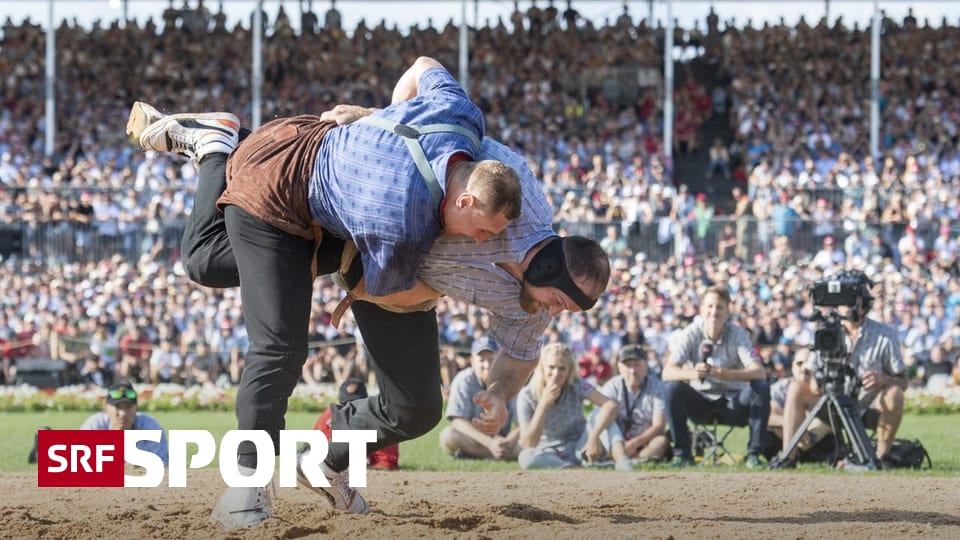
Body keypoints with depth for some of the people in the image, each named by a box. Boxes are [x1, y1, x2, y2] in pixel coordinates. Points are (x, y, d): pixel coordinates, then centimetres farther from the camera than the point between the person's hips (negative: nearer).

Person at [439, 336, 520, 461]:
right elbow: (458, 421, -22)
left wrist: (509, 442, -32)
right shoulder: (464, 381, -11)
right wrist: (489, 443, -34)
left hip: (501, 440, 1)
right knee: (448, 435, -35)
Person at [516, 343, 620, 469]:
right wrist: (544, 405, -29)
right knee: (526, 458, -37)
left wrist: (594, 436, -44)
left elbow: (611, 405, -28)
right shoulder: (527, 396, -14)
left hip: (579, 449, 1)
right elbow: (527, 444, -21)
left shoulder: (576, 387, -12)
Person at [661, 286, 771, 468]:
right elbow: (667, 372, -22)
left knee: (761, 388, -27)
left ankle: (754, 454, -21)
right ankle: (682, 453, -18)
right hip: (700, 403, 1)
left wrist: (725, 374, -43)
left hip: (733, 404, -1)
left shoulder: (737, 334, -11)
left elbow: (759, 372, -25)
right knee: (672, 387, -26)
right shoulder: (691, 334, -10)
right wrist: (692, 373, -44)